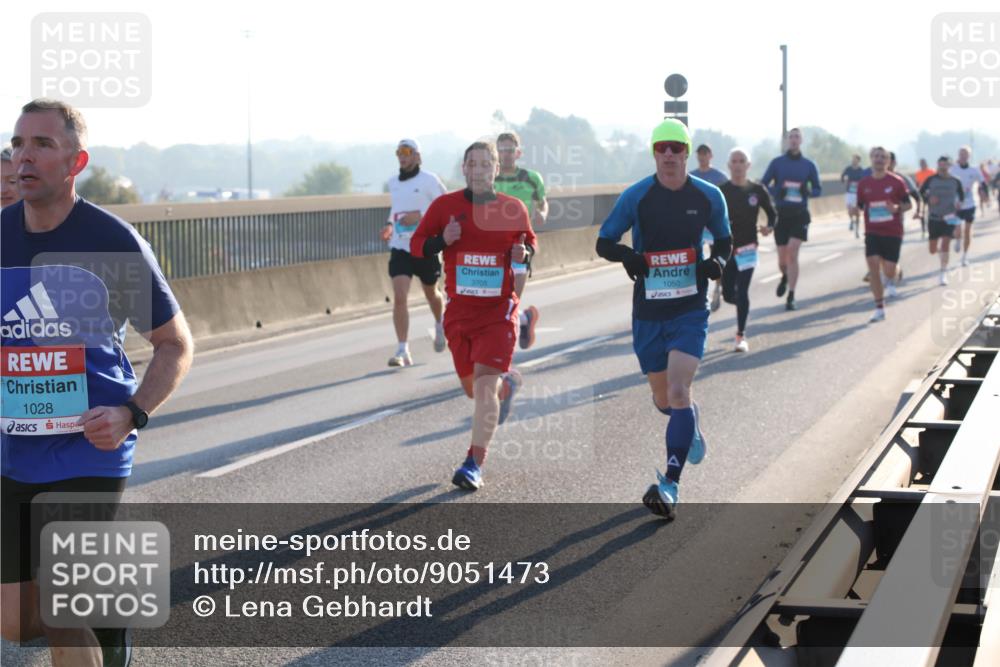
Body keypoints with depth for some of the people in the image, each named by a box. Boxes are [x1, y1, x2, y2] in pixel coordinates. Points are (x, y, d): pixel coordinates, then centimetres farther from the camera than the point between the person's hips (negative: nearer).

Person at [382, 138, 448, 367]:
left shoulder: (429, 180, -8)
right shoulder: (393, 182, 9)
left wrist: (420, 215, -20)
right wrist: (389, 225, 8)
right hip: (399, 247, 3)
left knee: (431, 294, 17)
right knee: (399, 297, -13)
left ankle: (440, 326, 50)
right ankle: (402, 351, -13)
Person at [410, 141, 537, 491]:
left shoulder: (513, 208, 0)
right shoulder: (445, 206, -1)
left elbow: (530, 240, 16)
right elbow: (416, 244, 4)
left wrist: (524, 253, -7)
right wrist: (442, 240, -17)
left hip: (499, 308, -2)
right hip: (459, 310, 2)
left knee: (485, 385, -14)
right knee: (473, 388, 12)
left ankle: (474, 464, -10)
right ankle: (508, 382, 48)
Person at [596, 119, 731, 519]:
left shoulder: (709, 197, 0)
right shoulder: (636, 197, -4)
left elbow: (724, 240, 16)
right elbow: (603, 243, 3)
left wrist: (718, 261, -7)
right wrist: (627, 255, -19)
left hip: (691, 309, -2)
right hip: (648, 312, 2)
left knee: (678, 392, -18)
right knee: (663, 400, 13)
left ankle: (670, 485, -21)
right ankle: (692, 427, 50)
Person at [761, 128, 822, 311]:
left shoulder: (809, 165, 4)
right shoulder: (777, 162, 3)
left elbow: (818, 190, 10)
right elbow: (762, 186, 4)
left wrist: (807, 191, -13)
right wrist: (778, 191, -16)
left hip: (800, 215, -1)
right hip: (780, 214, 1)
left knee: (792, 253, -14)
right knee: (782, 258, 5)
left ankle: (791, 296, -9)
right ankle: (785, 277, 41)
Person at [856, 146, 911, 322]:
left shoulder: (896, 182, -3)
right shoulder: (864, 184, 3)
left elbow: (907, 204, 5)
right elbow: (860, 206, 13)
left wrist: (897, 209, -16)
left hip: (893, 233, -1)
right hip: (872, 233, 1)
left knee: (888, 270, -4)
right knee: (873, 266, -13)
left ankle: (891, 282, 38)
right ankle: (879, 308, -5)